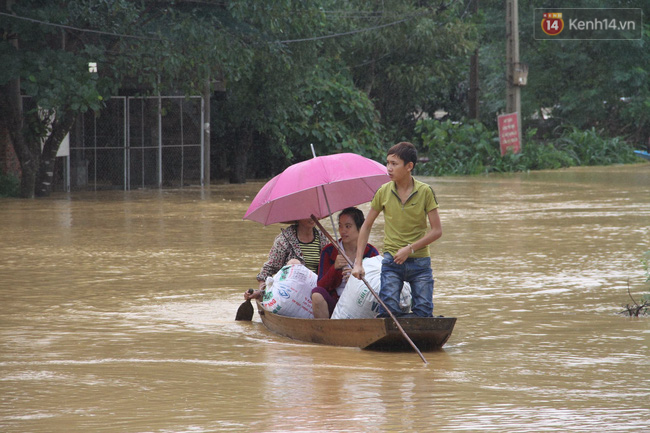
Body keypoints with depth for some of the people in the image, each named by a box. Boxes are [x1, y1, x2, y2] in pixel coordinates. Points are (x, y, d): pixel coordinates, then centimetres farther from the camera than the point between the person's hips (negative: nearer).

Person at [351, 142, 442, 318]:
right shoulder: (384, 192, 0)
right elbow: (367, 226, 9)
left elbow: (437, 230, -4)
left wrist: (410, 249, -13)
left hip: (419, 261, -1)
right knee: (388, 310, -14)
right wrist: (358, 262, 2)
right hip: (391, 262, 1)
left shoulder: (425, 192, -5)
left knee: (423, 313, -5)